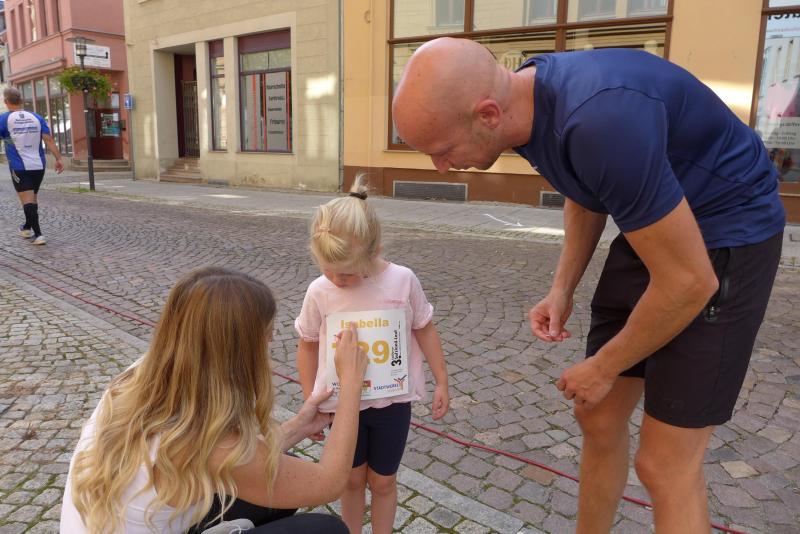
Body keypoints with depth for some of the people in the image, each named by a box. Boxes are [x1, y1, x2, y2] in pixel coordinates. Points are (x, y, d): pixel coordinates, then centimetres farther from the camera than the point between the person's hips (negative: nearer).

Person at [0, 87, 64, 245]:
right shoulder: (36, 117, 4)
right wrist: (58, 158, -4)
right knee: (33, 197, 19)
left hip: (19, 166, -4)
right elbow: (48, 139, -3)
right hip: (39, 165, 4)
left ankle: (38, 234, -14)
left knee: (27, 200, -5)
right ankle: (28, 227, 37)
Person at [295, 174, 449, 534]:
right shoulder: (319, 292, -14)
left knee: (383, 480, 15)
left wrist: (441, 382, 1)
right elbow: (308, 345, 1)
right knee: (353, 478, 18)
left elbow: (424, 330, -2)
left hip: (393, 401, -1)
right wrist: (310, 402, 4)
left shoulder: (402, 281, -17)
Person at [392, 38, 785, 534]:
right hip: (652, 226, 8)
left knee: (665, 463, -3)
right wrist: (563, 288, 1)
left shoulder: (602, 120, -35)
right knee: (599, 421, 12)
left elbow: (689, 283, -27)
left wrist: (602, 368, -12)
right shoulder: (525, 95, -7)